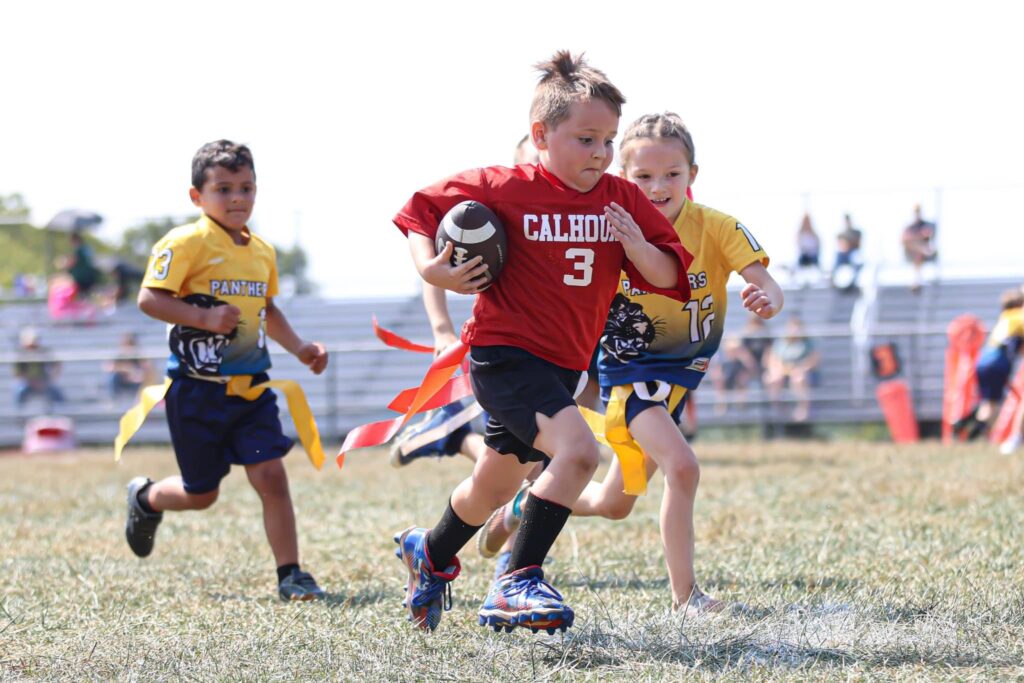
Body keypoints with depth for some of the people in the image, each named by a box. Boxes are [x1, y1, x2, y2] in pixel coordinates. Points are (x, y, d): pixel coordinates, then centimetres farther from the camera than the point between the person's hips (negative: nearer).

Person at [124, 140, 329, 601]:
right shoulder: (186, 243, -12)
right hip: (197, 386, -5)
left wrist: (299, 347, 13)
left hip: (250, 386, 5)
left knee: (271, 476, -8)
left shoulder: (262, 252, 10)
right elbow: (149, 299, -18)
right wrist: (204, 317, -27)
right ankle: (146, 499, 39)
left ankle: (290, 574, -3)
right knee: (201, 494, 7)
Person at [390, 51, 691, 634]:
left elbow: (671, 278, 1)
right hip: (504, 352, -7)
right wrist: (433, 269, -17)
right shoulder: (506, 189, -12)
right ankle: (517, 584, -23)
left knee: (497, 485, 24)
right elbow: (422, 209, -1)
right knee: (578, 449, -30)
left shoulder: (623, 199, 0)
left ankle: (430, 553, 52)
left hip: (563, 362, 7)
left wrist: (638, 247, -19)